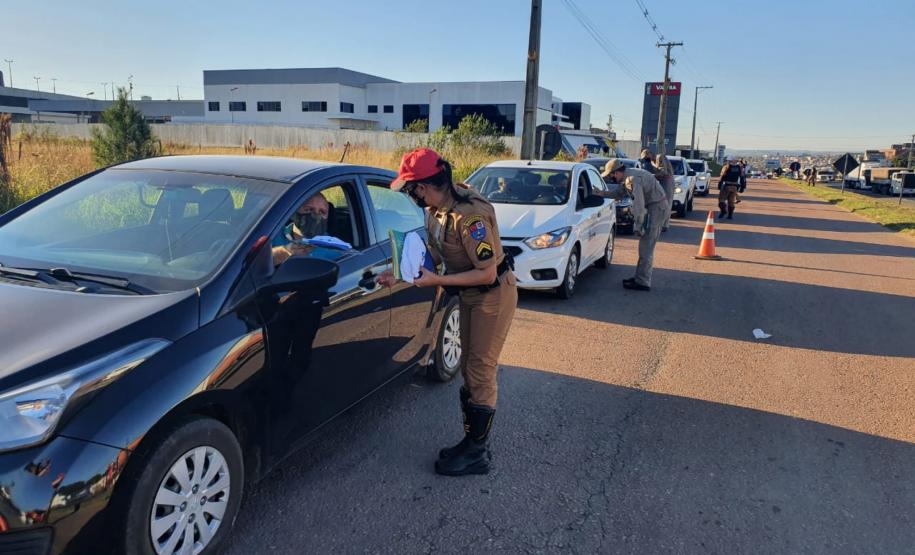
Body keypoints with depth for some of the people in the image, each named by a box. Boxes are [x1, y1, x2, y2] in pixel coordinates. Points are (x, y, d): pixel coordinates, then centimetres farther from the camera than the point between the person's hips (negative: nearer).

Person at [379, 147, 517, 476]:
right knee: (469, 369, 15)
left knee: (480, 372, -2)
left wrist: (437, 281, -26)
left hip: (494, 294, -9)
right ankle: (473, 443, 30)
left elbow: (487, 273, -29)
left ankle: (476, 454, 12)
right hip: (470, 294, 9)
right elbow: (436, 254, 8)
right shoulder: (434, 209, -3)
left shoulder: (470, 214, -31)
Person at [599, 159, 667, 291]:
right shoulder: (629, 176, 9)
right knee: (645, 245, 15)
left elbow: (638, 204, -25)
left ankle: (642, 282, -4)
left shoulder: (632, 179, -22)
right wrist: (602, 193, 13)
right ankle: (640, 277, 23)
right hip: (654, 206, 10)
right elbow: (619, 193, 24)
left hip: (657, 207, -10)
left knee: (646, 246, -8)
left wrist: (638, 226, -20)